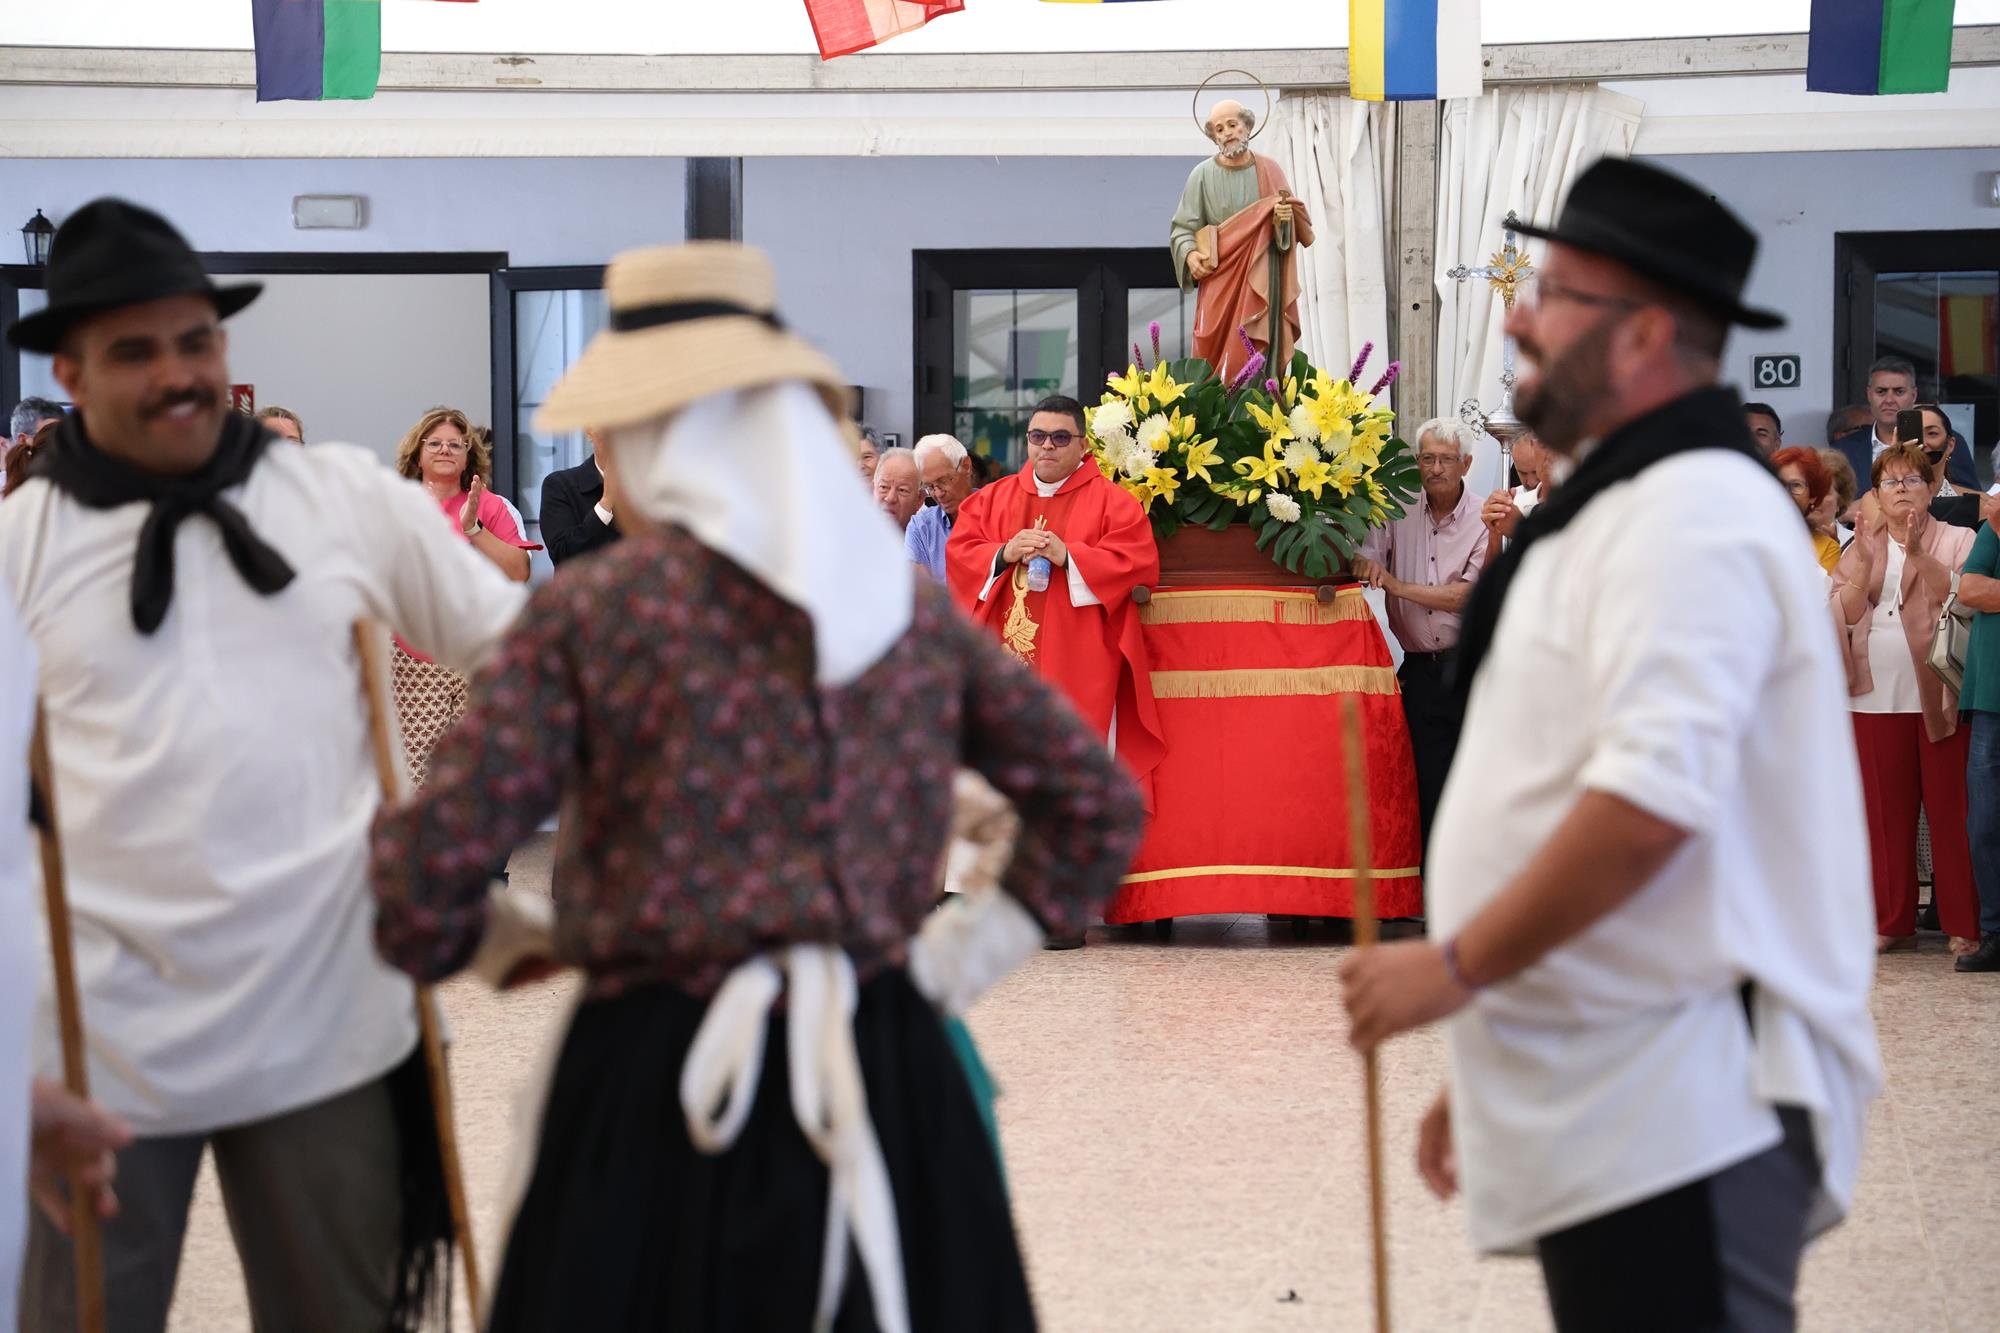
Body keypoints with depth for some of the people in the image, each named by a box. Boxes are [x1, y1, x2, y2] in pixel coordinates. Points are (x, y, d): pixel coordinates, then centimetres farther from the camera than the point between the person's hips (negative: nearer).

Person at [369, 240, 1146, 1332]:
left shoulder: (591, 610, -6)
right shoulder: (914, 607, 7)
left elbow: (433, 859, -9)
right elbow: (1098, 807, 13)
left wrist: (453, 946, 12)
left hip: (662, 1087, -3)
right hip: (891, 1085, 4)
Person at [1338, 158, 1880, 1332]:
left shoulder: (1692, 511, -12)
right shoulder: (1617, 511, 21)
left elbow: (1651, 803, -24)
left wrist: (1458, 963, -15)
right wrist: (1485, 1080, 24)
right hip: (1608, 1131, 10)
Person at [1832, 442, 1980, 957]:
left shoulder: (1956, 542, 4)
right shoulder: (1861, 546, 15)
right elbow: (1844, 614, 3)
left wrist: (1919, 554, -22)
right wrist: (1866, 562, -11)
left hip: (1940, 695, -4)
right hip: (1877, 696, 4)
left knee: (1950, 809, -5)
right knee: (1886, 811, 5)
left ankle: (1964, 925, -2)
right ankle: (1893, 922, 12)